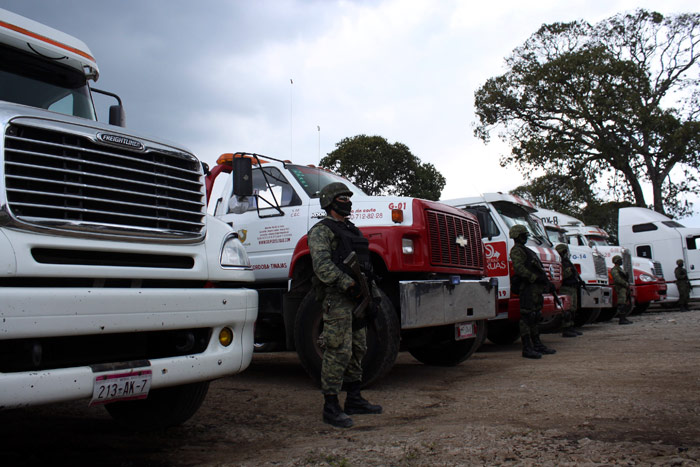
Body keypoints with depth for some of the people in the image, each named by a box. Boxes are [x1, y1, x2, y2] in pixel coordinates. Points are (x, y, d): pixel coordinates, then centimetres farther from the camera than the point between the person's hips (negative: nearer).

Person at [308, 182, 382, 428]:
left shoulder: (352, 230, 23)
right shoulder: (321, 230, -5)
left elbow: (365, 265, 23)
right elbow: (322, 265, -19)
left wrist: (373, 292, 14)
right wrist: (349, 284, -24)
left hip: (356, 297, 9)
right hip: (336, 298, -9)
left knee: (357, 350, 14)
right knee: (339, 351, -10)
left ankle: (354, 400, 24)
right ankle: (331, 407, -3)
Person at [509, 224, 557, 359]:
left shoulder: (526, 250, 27)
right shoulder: (516, 250, -5)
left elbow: (537, 270, 28)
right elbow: (519, 268, -19)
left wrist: (547, 284, 21)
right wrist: (535, 277, -24)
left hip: (536, 287, 10)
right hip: (527, 287, -10)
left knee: (534, 317, 14)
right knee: (527, 317, -10)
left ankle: (537, 345, 22)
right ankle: (527, 348, -10)